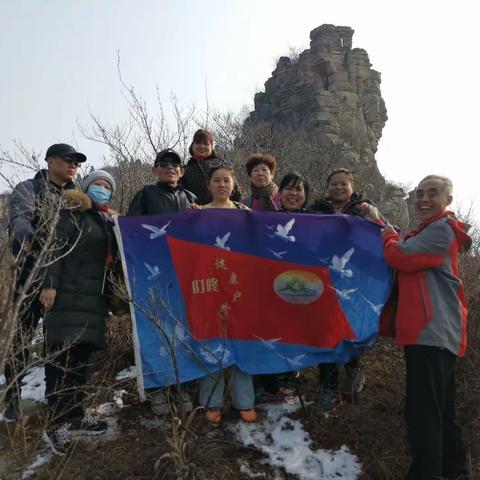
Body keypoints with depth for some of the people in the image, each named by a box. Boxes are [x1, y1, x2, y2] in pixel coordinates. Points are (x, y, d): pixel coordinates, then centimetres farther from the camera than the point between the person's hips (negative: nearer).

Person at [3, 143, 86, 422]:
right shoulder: (29, 189, 2)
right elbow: (20, 220, -16)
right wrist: (32, 241, -37)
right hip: (32, 275, -4)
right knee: (21, 336, -2)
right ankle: (13, 398, 11)